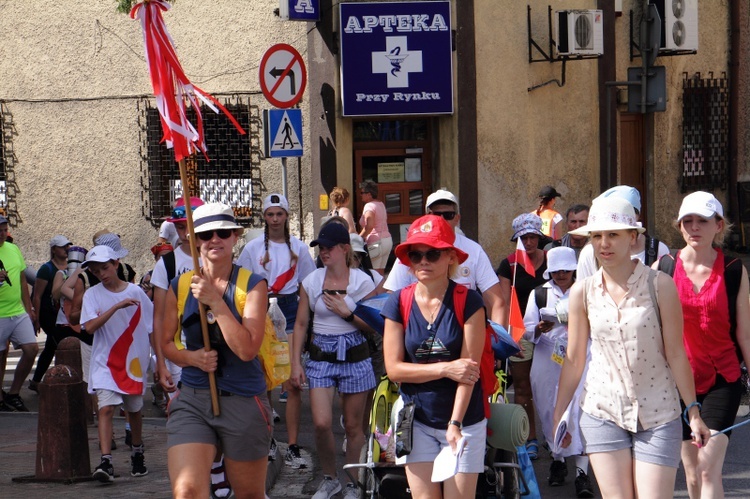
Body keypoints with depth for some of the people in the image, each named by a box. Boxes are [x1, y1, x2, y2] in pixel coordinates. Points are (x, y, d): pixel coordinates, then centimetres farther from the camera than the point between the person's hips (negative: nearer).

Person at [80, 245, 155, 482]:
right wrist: (117, 306, -27)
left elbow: (152, 328, 4)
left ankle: (137, 455, 36)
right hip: (105, 363, -1)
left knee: (134, 410, 16)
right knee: (106, 408, -17)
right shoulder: (93, 295, -3)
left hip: (134, 362, 1)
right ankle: (106, 462, -24)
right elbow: (90, 327, -18)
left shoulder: (135, 292, -1)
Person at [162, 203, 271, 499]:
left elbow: (247, 349, -15)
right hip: (192, 400, 1)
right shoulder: (180, 287, 4)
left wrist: (215, 301, -18)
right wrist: (191, 358, -7)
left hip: (244, 402, -1)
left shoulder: (252, 285, -3)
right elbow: (166, 342, 14)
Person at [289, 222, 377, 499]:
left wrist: (346, 313, -15)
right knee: (321, 423, -9)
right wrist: (296, 362, 3)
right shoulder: (311, 281, 2)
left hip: (354, 356, -2)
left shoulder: (362, 281, -5)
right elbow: (301, 324, 8)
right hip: (321, 356, 2)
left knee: (353, 426, 5)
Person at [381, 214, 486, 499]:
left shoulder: (468, 302, -8)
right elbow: (393, 368, -3)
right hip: (417, 422, 2)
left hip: (464, 421, -2)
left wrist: (455, 423, -18)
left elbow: (469, 369, -11)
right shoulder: (399, 303, -1)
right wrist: (445, 369, -14)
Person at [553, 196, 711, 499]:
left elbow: (676, 354, -2)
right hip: (602, 412, 2)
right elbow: (574, 361, 8)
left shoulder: (660, 286, -5)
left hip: (658, 414, -1)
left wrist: (693, 411, -1)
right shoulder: (582, 292, 1)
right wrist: (558, 416, 10)